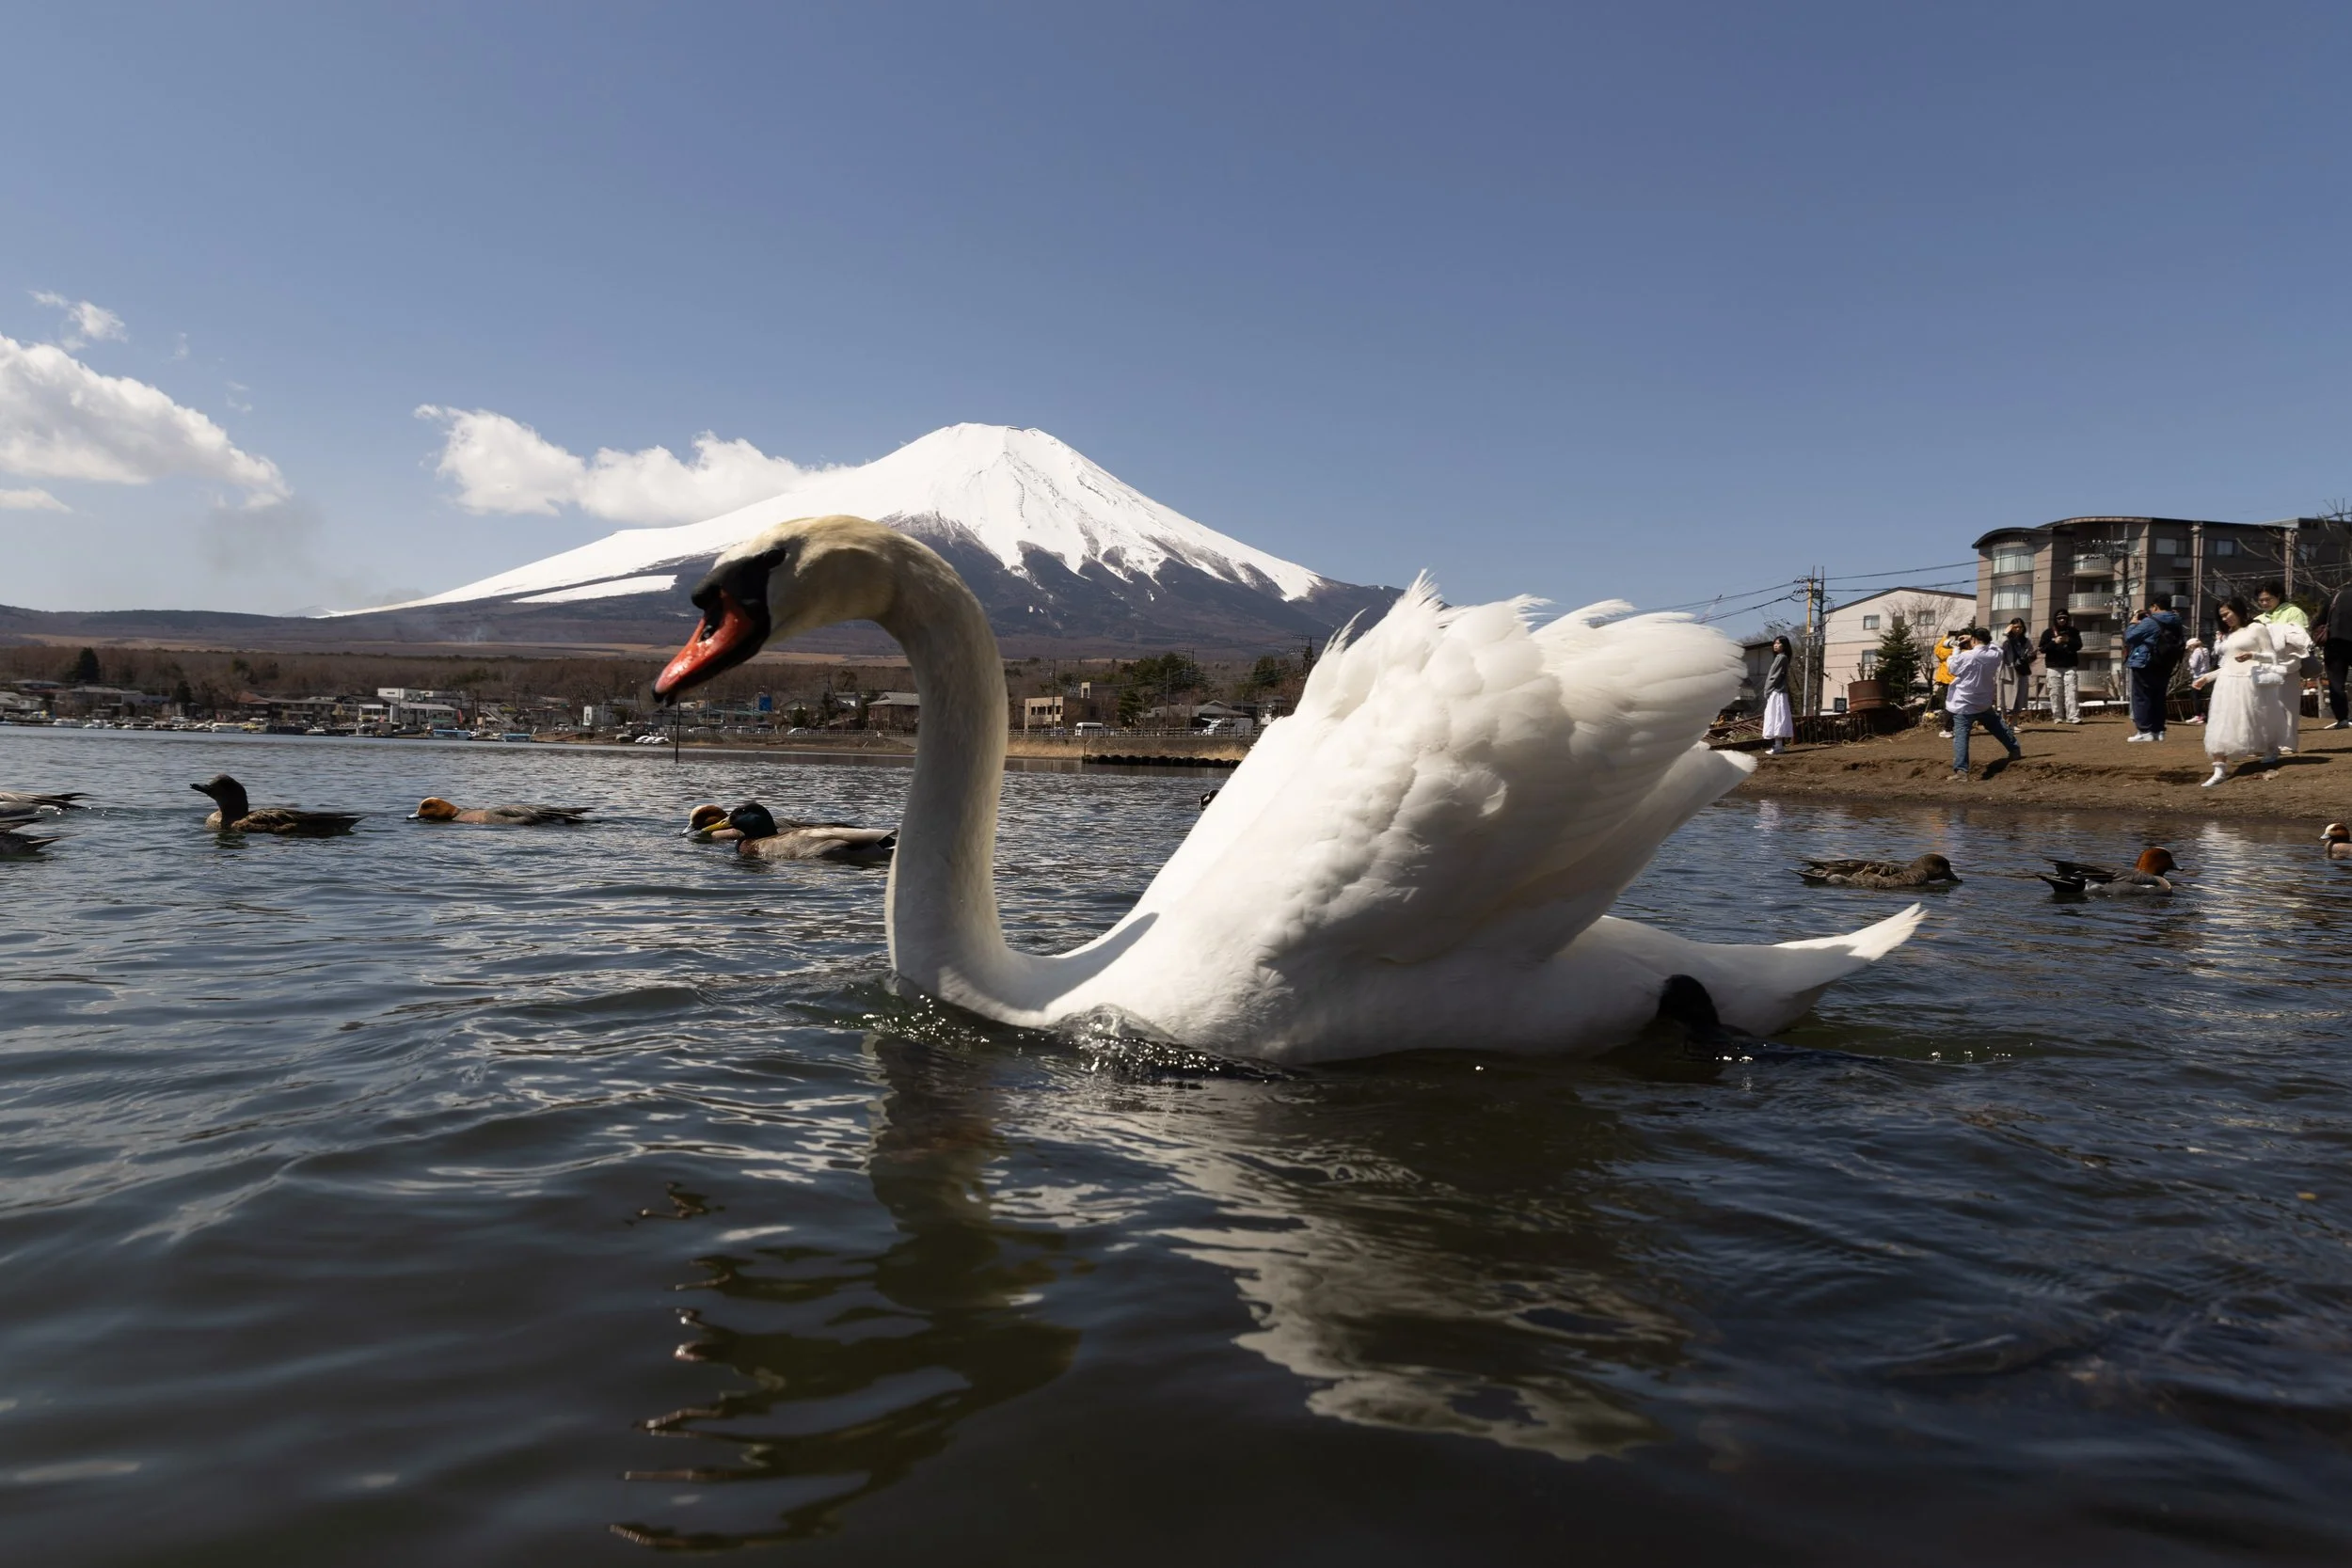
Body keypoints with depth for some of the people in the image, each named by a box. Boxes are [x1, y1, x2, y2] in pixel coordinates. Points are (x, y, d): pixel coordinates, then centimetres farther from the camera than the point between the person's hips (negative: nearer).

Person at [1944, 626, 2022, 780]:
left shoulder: (1965, 656, -18)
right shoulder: (1995, 655, -2)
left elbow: (1953, 669, 0)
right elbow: (1990, 645, 22)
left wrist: (1956, 648, 7)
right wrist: (1972, 637, 15)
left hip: (1963, 706, -6)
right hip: (1985, 704, 6)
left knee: (1960, 737, -9)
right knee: (2000, 727, 28)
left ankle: (1961, 770, -20)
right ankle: (2015, 750, 46)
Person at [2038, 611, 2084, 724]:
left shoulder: (2073, 632, 11)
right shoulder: (2048, 632, 6)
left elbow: (2079, 646, 3)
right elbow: (2042, 648, 0)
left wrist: (2068, 641, -15)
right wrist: (2054, 642, -15)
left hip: (2070, 666, 1)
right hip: (2053, 667, 0)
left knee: (2072, 691, -9)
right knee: (2056, 693, -2)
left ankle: (2074, 717, -15)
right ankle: (2058, 717, 4)